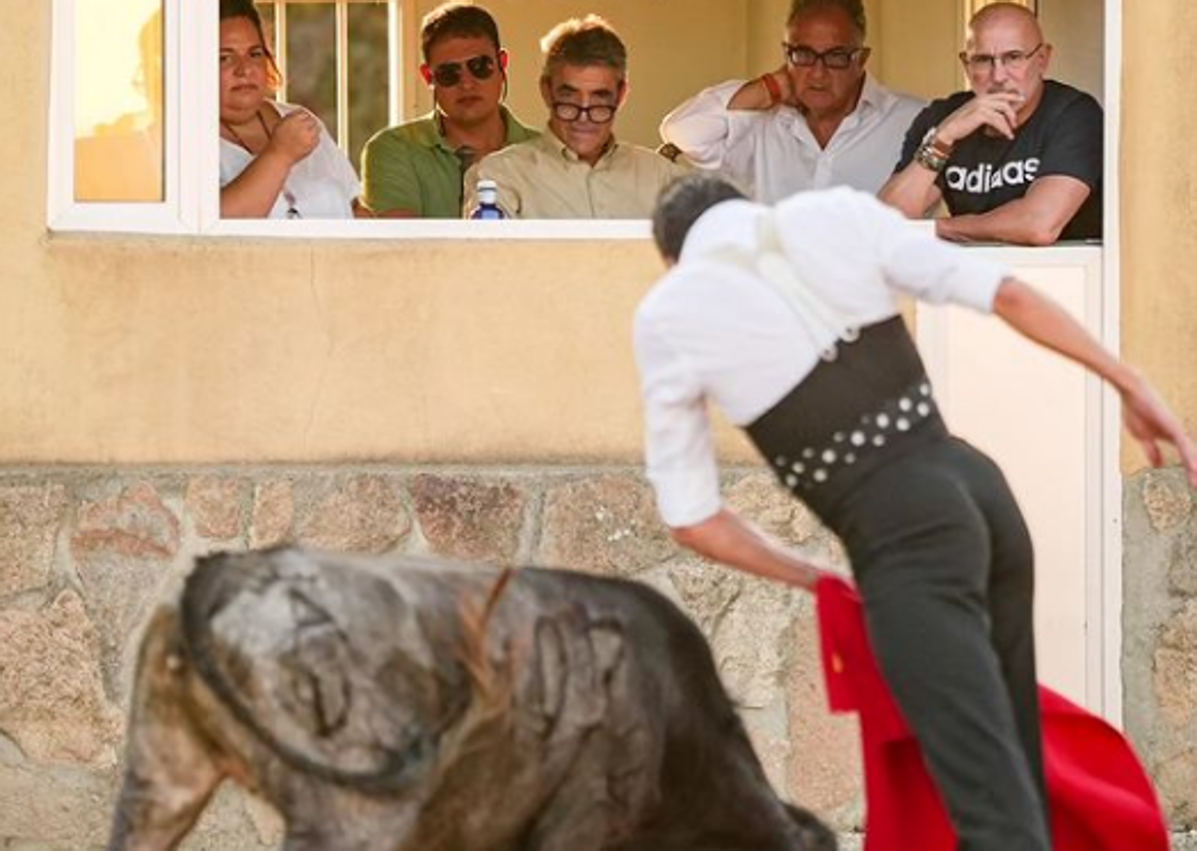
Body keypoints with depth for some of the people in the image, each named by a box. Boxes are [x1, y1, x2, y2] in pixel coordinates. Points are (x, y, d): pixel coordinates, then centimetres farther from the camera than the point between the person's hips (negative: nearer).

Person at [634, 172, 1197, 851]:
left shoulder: (667, 317, 4)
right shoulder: (835, 213, 11)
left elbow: (692, 519, 8)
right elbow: (1006, 293, 2)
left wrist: (810, 578, 20)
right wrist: (1130, 385, 8)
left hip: (899, 538, -5)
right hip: (980, 485, 5)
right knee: (1013, 763, 21)